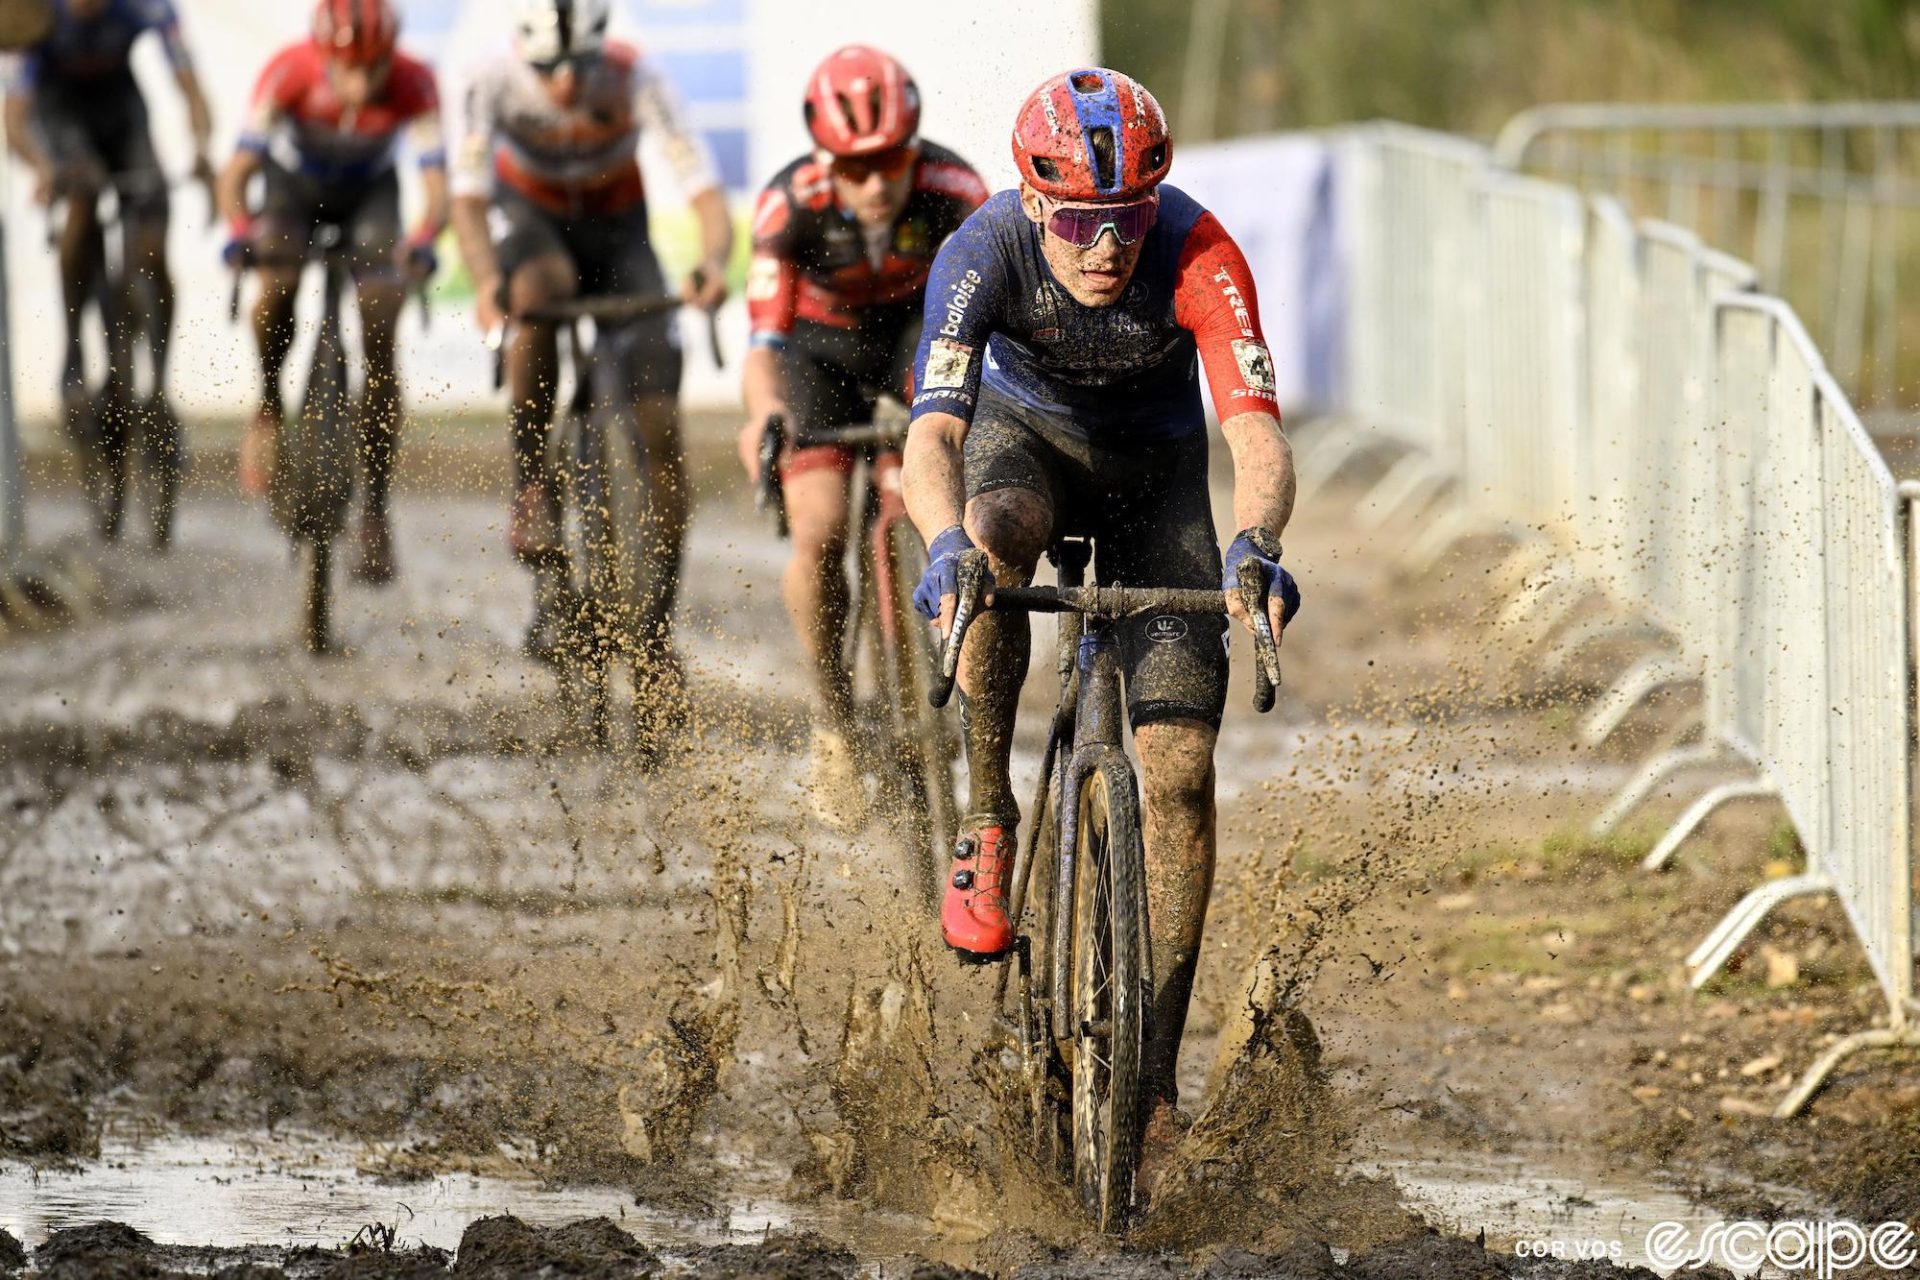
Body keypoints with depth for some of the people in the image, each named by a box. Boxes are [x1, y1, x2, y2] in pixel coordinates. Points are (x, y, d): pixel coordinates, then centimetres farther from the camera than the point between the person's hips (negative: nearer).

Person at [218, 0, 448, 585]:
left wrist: (422, 240, -58)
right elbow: (236, 172, -35)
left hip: (371, 192, 1)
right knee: (277, 285, -31)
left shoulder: (413, 85, -32)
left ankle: (375, 509, -3)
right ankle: (269, 408, -3)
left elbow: (436, 186, -37)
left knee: (379, 344, -11)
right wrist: (239, 230, -55)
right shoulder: (290, 71, -33)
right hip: (294, 185, -1)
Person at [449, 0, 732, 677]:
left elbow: (703, 188, -32)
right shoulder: (495, 82, -27)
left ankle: (658, 626, 1)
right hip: (528, 216, -1)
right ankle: (530, 484, -23)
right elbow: (468, 196, -32)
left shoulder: (635, 80, -29)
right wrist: (486, 280, -51)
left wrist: (713, 264, -52)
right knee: (541, 289, -39)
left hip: (616, 226, 1)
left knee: (660, 431, -10)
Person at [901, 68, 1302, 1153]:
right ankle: (989, 821, -20)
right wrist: (945, 546, -63)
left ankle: (1157, 1071, -2)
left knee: (1182, 769, -10)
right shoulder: (986, 251, -32)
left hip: (1154, 472, 0)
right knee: (994, 536, -39)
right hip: (1026, 431, 0)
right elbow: (934, 432, -42)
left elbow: (1258, 434, -42)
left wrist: (1255, 545, -63)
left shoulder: (1197, 253, -33)